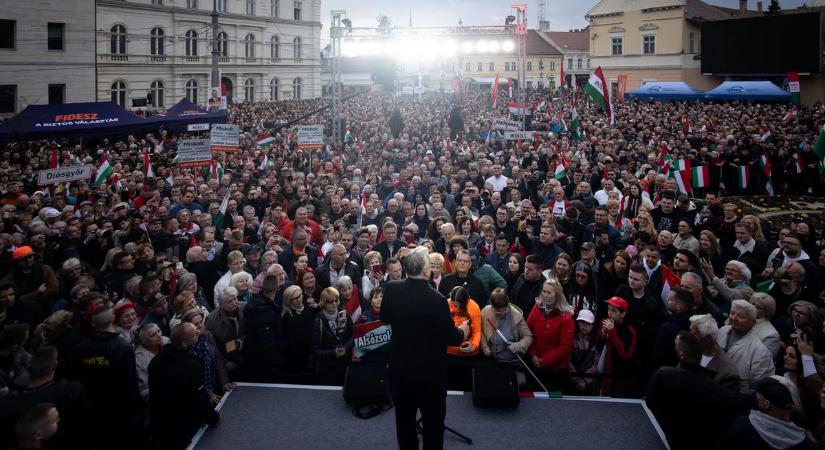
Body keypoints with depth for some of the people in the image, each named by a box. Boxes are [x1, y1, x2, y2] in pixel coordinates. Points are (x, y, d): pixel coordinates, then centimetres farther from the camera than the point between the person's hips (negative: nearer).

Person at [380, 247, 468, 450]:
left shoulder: (391, 289, -13)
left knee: (404, 420, 20)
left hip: (400, 367, 4)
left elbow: (385, 319, 5)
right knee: (433, 422, 14)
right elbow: (451, 337, -16)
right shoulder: (437, 299, -27)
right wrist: (462, 332, 6)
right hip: (431, 371, -4)